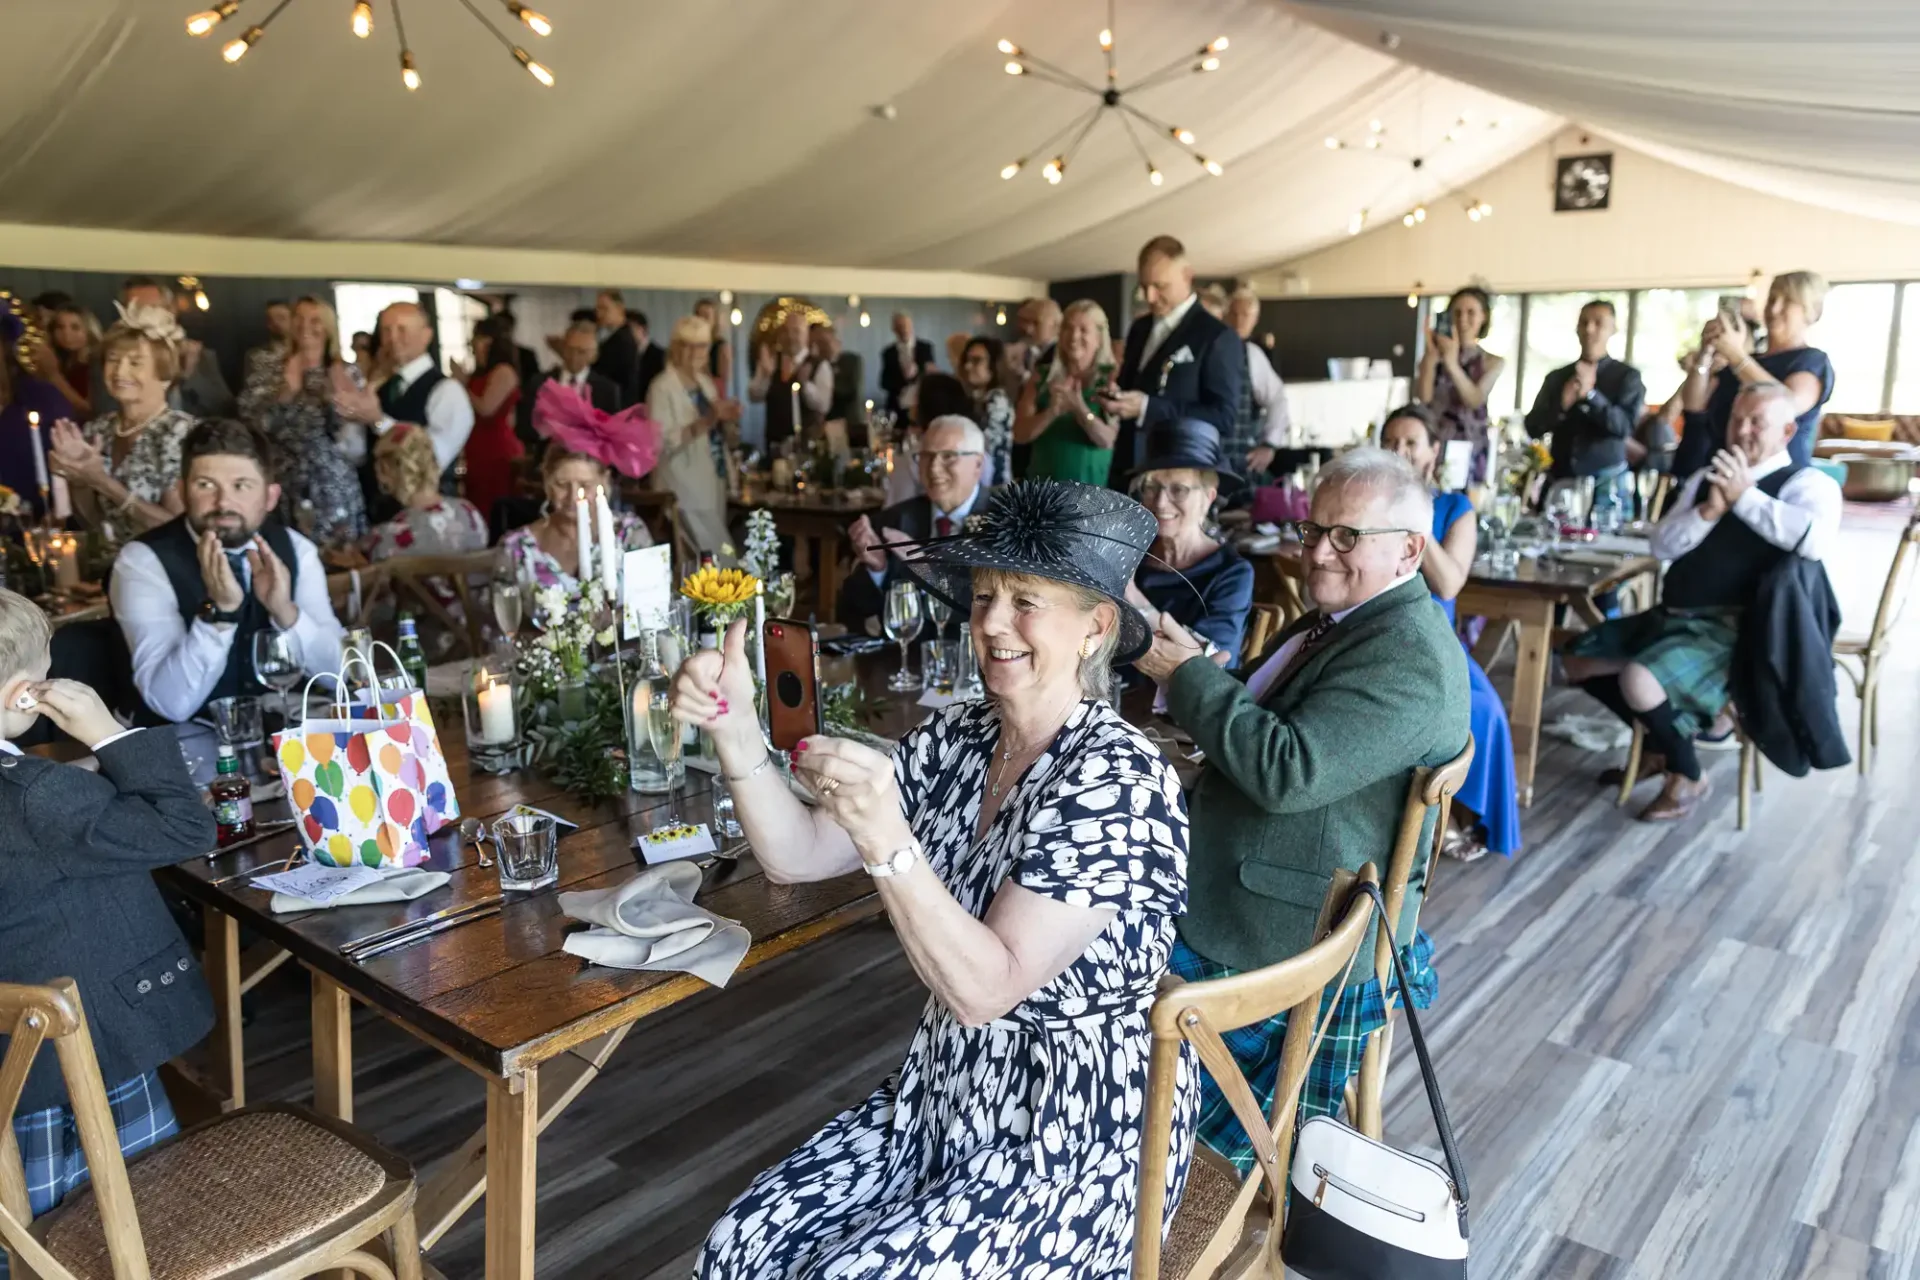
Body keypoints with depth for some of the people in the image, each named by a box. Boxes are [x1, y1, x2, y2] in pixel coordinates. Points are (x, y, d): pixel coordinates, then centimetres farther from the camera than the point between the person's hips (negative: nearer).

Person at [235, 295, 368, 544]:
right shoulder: (267, 369, 5)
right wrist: (285, 392, -16)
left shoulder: (347, 374, 4)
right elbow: (249, 425, -5)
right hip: (283, 487, 0)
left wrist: (338, 401, -15)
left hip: (334, 490, 0)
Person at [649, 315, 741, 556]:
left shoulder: (705, 381, 12)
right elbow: (661, 442, -21)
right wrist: (705, 421, -27)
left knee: (718, 553, 8)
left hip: (714, 484, 8)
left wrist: (728, 419, -2)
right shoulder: (662, 388, -11)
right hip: (686, 491, -8)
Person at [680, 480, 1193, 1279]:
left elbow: (982, 988, -26)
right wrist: (736, 732, -17)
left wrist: (886, 839, -38)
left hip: (1075, 1139, -6)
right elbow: (798, 856, -3)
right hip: (946, 1101, 6)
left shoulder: (1116, 779, -22)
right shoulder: (958, 739, -2)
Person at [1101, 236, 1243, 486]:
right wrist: (1116, 397, 0)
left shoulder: (1217, 337, -7)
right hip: (1127, 472, 6)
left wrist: (1147, 408, -21)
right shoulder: (1139, 329, 16)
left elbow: (1223, 417, -15)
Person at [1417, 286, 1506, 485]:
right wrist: (1431, 355, -12)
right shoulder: (1435, 353, 8)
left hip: (1470, 447, 0)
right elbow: (1422, 397, -6)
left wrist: (1452, 363, -17)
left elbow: (1475, 400, -9)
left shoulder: (1493, 362, 9)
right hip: (1433, 443, 0)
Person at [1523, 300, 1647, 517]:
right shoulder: (1556, 377, 11)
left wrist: (1591, 394, -19)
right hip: (1561, 481, 2)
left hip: (1607, 483, -2)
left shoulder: (1627, 376, 4)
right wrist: (1562, 404, -13)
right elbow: (1533, 428, 5)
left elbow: (1626, 427, -9)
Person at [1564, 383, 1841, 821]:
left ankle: (1687, 775, -2)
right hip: (1671, 617, 8)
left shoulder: (1807, 484, -6)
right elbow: (1662, 546, 5)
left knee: (1638, 680, -31)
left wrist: (1745, 497, -21)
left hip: (1731, 630, -8)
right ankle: (1658, 745, 21)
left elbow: (1816, 540, -29)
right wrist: (1711, 509, -12)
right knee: (1578, 659, 6)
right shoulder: (1707, 476, 14)